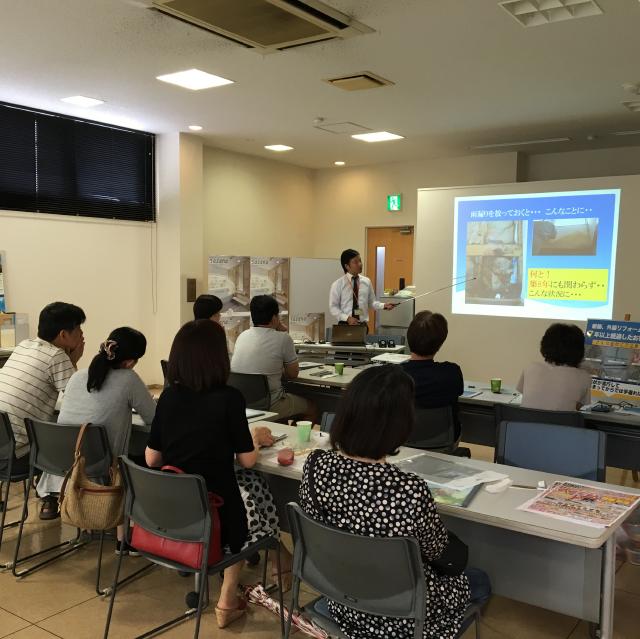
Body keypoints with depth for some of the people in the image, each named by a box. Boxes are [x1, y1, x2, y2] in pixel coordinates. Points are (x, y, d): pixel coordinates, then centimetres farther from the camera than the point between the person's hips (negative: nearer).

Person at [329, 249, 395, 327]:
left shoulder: (367, 282, 3)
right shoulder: (337, 284, -5)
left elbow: (371, 302, 10)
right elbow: (333, 307, -5)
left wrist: (383, 306, -9)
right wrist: (347, 318, -18)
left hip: (362, 325, 3)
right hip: (345, 325, -2)